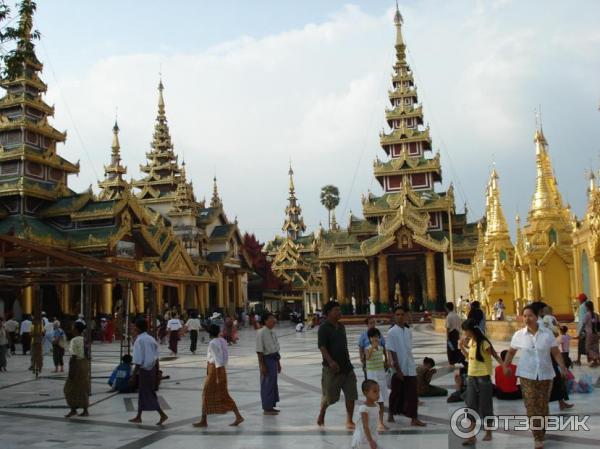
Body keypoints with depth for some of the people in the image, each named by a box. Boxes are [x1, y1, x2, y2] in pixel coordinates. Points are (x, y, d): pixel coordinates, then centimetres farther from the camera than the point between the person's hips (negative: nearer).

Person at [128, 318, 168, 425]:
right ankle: (138, 417, 26)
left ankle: (162, 414, -5)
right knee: (142, 393, 17)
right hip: (152, 369, 8)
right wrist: (157, 372, 16)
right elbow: (157, 358, 9)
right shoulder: (151, 339, 7)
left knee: (148, 394, -1)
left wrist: (133, 375, -11)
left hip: (144, 370, -8)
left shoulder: (139, 340, -16)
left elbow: (138, 361, -17)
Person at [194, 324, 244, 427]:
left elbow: (218, 360, -20)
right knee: (224, 395, 11)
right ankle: (238, 416, 7)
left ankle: (203, 421, 12)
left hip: (214, 369, -8)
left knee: (206, 395, 4)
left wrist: (218, 377, -19)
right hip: (222, 369, 8)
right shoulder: (222, 341, 8)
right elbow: (226, 356, 13)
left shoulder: (212, 343, -17)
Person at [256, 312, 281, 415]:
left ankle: (271, 406, 28)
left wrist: (278, 362, 18)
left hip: (274, 359, 9)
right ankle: (266, 408, 10)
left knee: (273, 383, 15)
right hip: (267, 359, -9)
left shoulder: (272, 332, 10)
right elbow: (259, 351, -18)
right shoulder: (261, 333, -16)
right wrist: (262, 365, -20)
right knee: (267, 384, -1)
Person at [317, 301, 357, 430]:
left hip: (346, 366, 7)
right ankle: (321, 414, 30)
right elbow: (322, 346, -20)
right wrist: (331, 361, -29)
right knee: (328, 395, 4)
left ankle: (349, 421, 12)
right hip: (332, 368, -6)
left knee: (351, 395, 2)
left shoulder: (341, 326, 13)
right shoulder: (324, 328, -11)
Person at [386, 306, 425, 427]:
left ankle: (414, 418, 4)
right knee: (396, 393, 9)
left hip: (410, 368, 4)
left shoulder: (409, 330, 6)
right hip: (398, 369, -4)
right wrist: (397, 369, -17)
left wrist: (412, 363, 13)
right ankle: (391, 414, 26)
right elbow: (392, 352, -14)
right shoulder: (392, 332, -11)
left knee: (413, 393, 1)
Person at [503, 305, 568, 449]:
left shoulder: (547, 334, -3)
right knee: (531, 406, -6)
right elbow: (511, 352, 8)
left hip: (545, 375, 1)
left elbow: (556, 353, -1)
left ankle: (541, 434, 23)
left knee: (542, 406, 7)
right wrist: (505, 366, -5)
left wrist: (563, 367, -13)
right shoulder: (518, 335, -3)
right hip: (527, 375, 0)